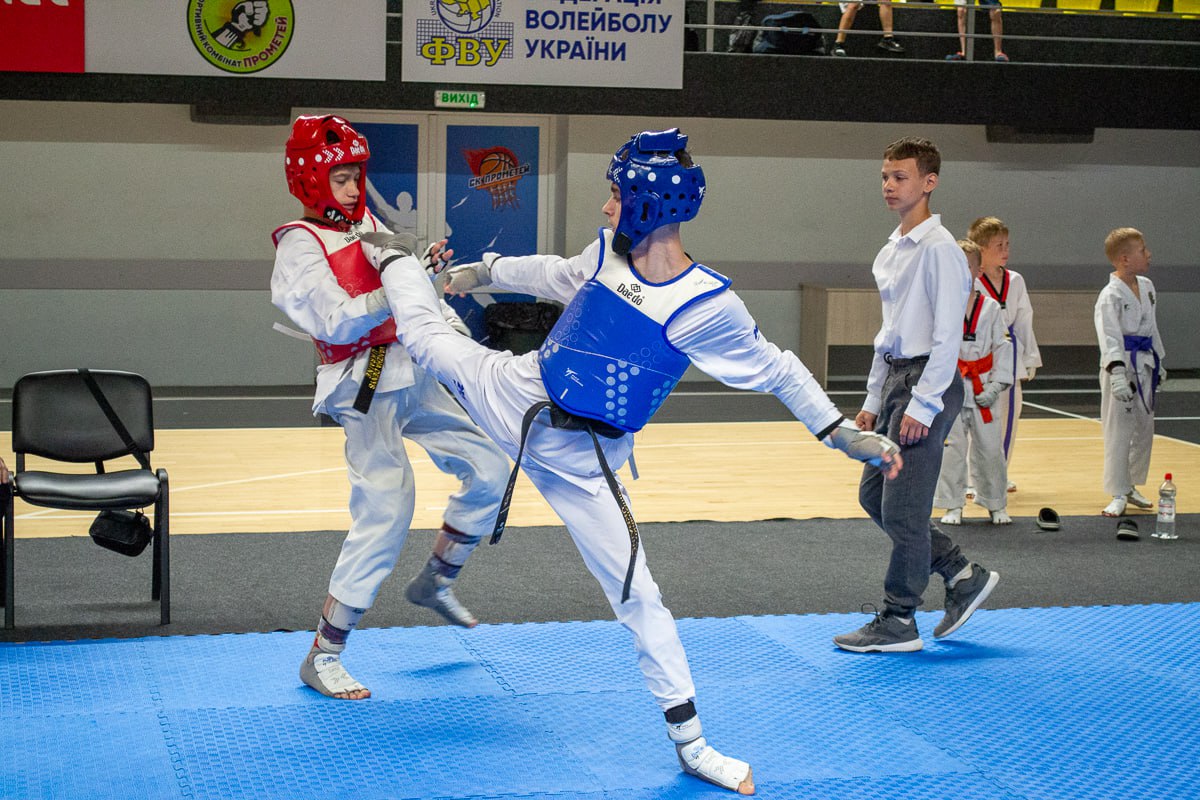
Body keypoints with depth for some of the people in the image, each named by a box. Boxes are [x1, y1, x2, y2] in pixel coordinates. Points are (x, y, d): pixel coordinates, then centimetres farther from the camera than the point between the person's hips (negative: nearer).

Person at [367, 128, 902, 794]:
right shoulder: (607, 252, -6)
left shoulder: (706, 305, -22)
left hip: (579, 459, -4)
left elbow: (776, 372, -10)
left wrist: (844, 435, -11)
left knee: (635, 593, -3)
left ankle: (689, 740, 12)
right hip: (514, 392, 4)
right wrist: (486, 271, 26)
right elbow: (558, 275, 17)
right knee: (426, 338, 15)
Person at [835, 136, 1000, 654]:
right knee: (874, 495, 12)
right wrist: (873, 400, 20)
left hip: (928, 381, -10)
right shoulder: (890, 251, 15)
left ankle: (899, 621, 5)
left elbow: (947, 335, -17)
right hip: (895, 379, 10)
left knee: (902, 507, -5)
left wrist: (923, 405, -20)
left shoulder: (938, 247, -13)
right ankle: (963, 576, 22)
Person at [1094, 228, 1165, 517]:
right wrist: (1117, 374, -33)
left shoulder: (1146, 287, 9)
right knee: (1119, 431, -5)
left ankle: (1131, 486, 28)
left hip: (1144, 365, 8)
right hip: (1121, 365, -8)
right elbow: (1110, 336, -23)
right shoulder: (1110, 296, -15)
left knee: (1145, 428, 14)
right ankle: (1118, 494, 4)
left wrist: (1159, 363, 23)